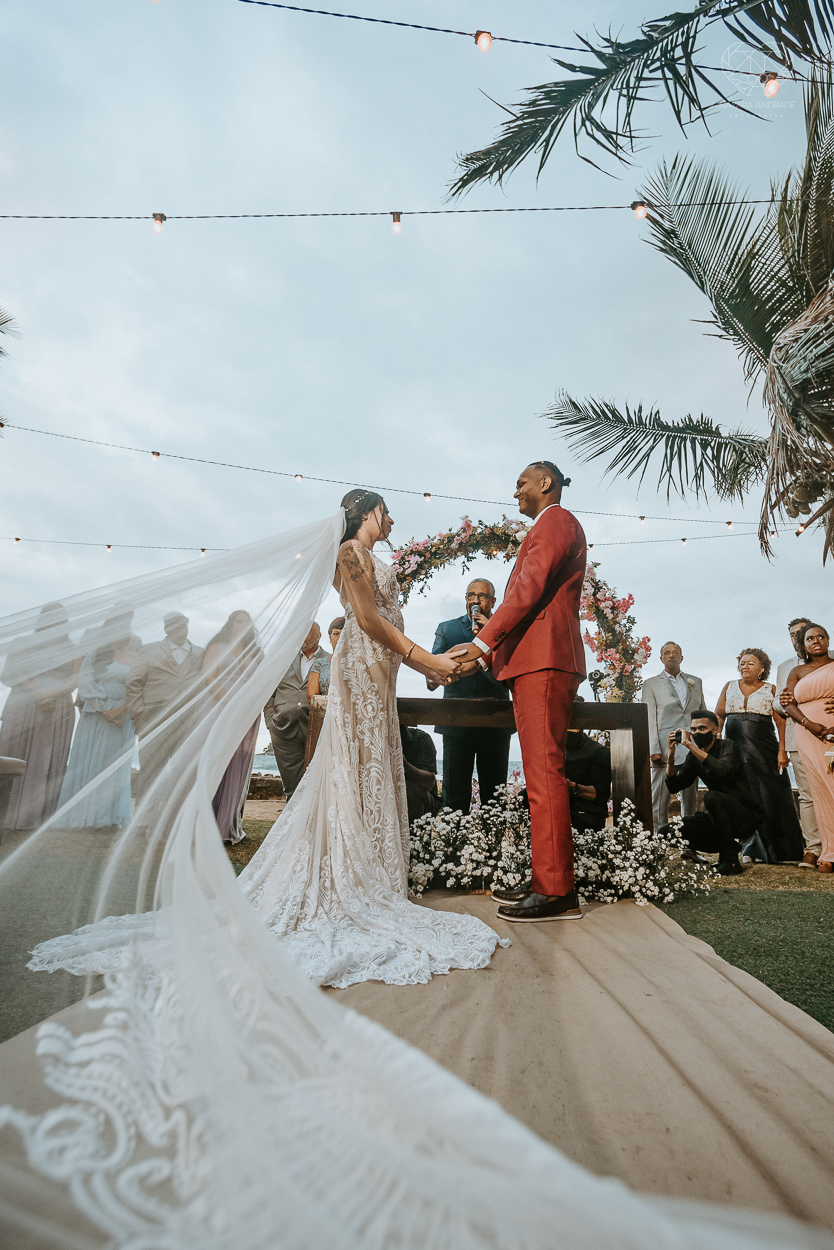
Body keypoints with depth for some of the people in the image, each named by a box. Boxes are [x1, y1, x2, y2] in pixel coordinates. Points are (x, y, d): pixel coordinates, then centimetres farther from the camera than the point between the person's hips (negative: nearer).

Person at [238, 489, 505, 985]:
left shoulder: (370, 559, 22)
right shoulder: (353, 552, -7)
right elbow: (367, 618, -17)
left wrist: (425, 663, 16)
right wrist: (425, 658, -17)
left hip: (378, 673, 10)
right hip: (361, 668, -10)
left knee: (373, 769, 10)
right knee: (360, 768, -6)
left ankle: (371, 869, 17)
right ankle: (353, 880, 1)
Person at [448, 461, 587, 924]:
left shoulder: (555, 521, -1)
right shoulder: (549, 528, 30)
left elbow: (529, 588, -15)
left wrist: (484, 641, -18)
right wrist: (494, 648, 23)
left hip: (543, 660, -11)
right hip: (534, 662, 11)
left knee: (544, 772, -11)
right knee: (542, 774, 9)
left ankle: (557, 891, -7)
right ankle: (545, 881, 15)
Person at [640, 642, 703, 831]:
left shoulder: (695, 682, 17)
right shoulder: (651, 684, 7)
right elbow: (648, 719, 0)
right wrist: (654, 750, -9)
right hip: (665, 748, -3)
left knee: (690, 797, 7)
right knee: (660, 798, -4)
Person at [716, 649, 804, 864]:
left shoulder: (771, 690, 6)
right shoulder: (730, 687, 13)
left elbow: (782, 722, -1)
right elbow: (719, 716, 12)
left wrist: (782, 750, -11)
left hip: (764, 749, -2)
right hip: (735, 749, 2)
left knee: (770, 796, -1)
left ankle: (775, 849, 12)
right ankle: (751, 848, 7)